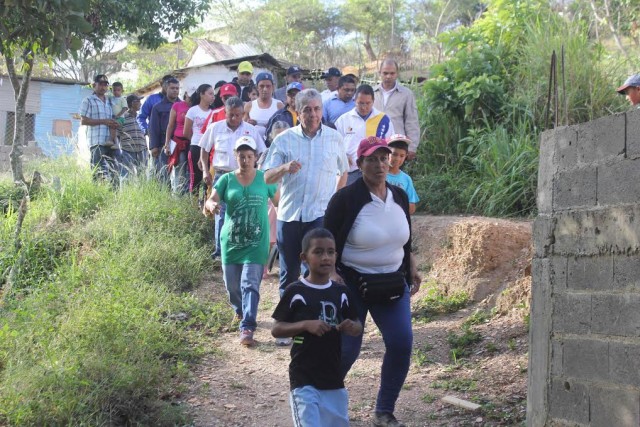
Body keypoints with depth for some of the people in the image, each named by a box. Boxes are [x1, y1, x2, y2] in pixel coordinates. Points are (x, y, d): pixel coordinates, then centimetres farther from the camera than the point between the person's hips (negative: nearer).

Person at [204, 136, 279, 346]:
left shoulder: (265, 179, 1)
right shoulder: (227, 180, 1)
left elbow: (278, 202, 10)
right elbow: (210, 200, -9)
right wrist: (211, 205, -34)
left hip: (256, 244, -2)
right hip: (231, 242, 2)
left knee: (250, 284, -14)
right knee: (232, 286, 11)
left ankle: (247, 327, -15)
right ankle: (240, 311, 42)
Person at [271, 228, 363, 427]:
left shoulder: (341, 292, 5)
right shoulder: (295, 291, -7)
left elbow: (358, 325, 15)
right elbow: (276, 330, -5)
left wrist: (352, 327, -8)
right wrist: (306, 324, -19)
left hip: (333, 375, 5)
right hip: (303, 378, -5)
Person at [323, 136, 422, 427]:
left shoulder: (399, 196, 5)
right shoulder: (345, 199, -13)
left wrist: (412, 269, 9)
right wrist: (331, 274, -20)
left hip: (392, 283, 5)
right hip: (353, 283, -5)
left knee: (401, 344, -6)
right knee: (347, 349, -2)